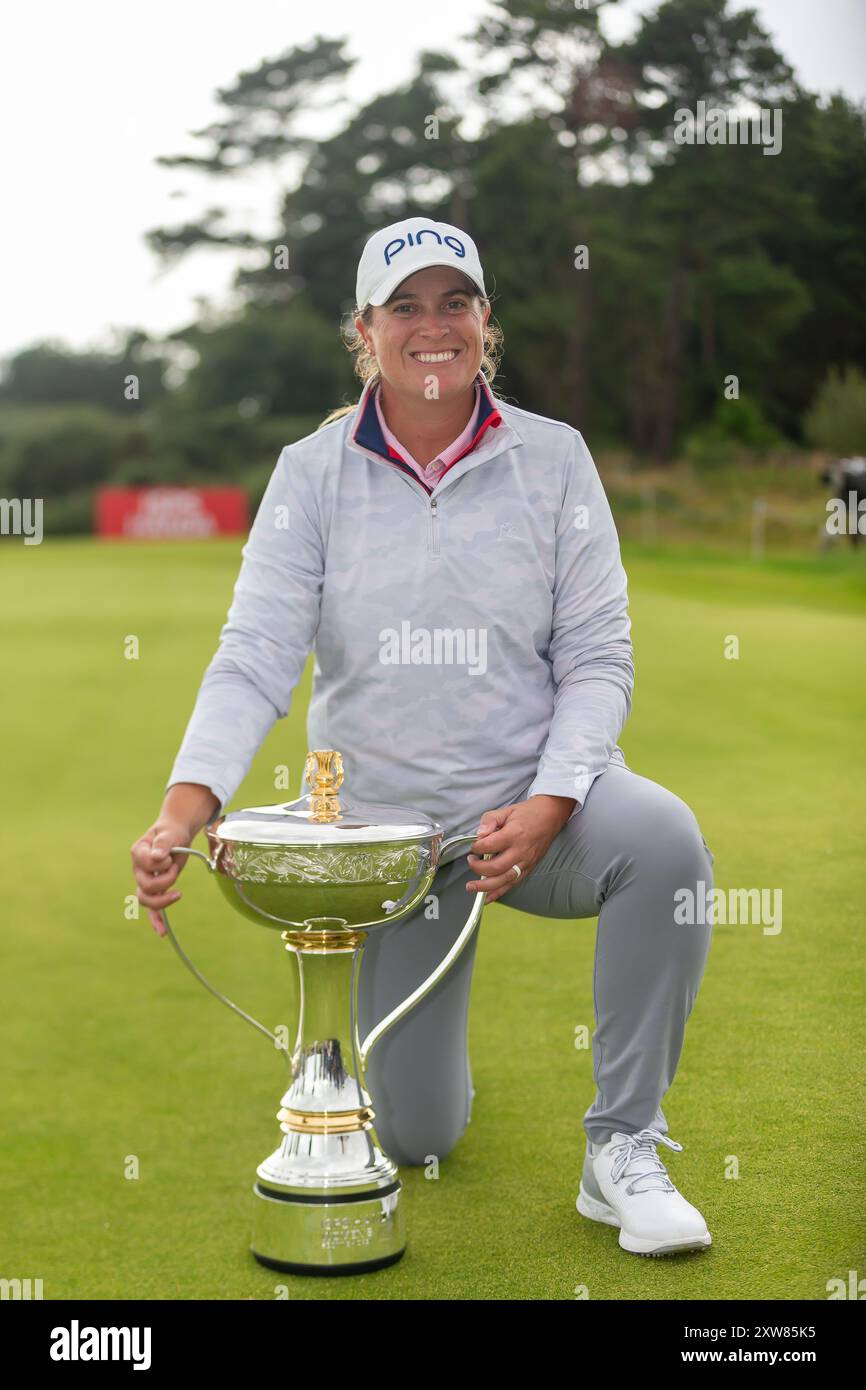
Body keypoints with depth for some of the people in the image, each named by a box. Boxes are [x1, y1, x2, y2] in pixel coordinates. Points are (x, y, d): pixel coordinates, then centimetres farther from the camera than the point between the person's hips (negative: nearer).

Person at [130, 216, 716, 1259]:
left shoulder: (553, 458, -3)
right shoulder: (312, 472, -3)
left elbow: (597, 657, -5)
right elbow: (255, 657, -11)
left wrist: (547, 806, -21)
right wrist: (183, 811, -27)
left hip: (535, 798, 0)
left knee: (661, 838, -35)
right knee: (414, 1139, 6)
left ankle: (622, 1151, -19)